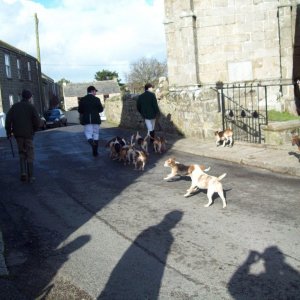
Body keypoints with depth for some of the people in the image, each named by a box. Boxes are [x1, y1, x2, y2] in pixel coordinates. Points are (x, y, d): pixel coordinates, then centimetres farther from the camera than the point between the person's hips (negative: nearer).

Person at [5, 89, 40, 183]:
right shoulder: (31, 107, -4)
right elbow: (37, 121, -10)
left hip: (18, 134, 3)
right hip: (28, 133, -3)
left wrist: (8, 132, 4)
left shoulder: (15, 106, 6)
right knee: (30, 155, 5)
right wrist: (34, 129, 9)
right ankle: (30, 177, 4)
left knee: (22, 153, 18)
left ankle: (23, 172, 2)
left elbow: (8, 119, -1)